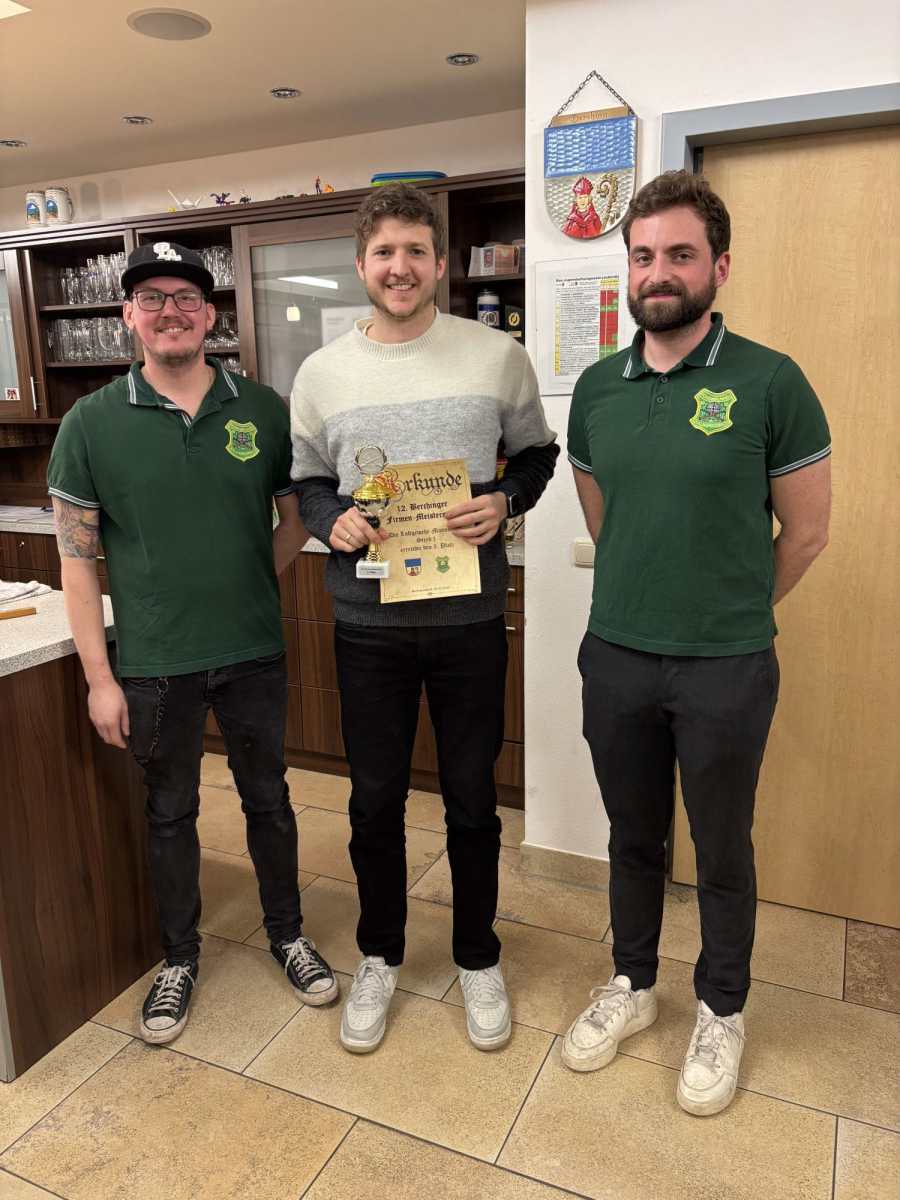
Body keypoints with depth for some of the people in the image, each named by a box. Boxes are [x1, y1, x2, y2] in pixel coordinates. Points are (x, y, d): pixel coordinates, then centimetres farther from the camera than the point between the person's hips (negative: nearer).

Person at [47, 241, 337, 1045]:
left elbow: (296, 517, 7)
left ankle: (288, 934, 39)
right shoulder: (92, 423, -5)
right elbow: (77, 556, -3)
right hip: (153, 664, 0)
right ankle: (180, 957, 38)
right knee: (171, 812, 16)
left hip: (255, 653, 1)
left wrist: (252, 586, -2)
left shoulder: (264, 410, -2)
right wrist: (99, 675, -6)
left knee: (267, 798, 16)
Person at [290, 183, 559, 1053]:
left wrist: (503, 501, -12)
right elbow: (307, 483, 11)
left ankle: (478, 957, 37)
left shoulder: (497, 355, -1)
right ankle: (379, 955, 38)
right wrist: (332, 521, -11)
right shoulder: (321, 372, 3)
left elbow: (537, 454, 8)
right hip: (368, 622, 2)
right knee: (375, 801, 14)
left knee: (472, 800, 13)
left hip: (469, 617, -1)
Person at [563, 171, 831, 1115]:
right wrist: (650, 599, 11)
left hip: (726, 670, -3)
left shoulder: (770, 383, -10)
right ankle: (631, 984, 42)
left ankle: (721, 1012, 39)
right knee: (633, 839, 19)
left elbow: (807, 530, -3)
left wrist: (729, 614, 6)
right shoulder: (595, 389, 3)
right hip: (614, 657, 4)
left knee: (722, 851, 15)